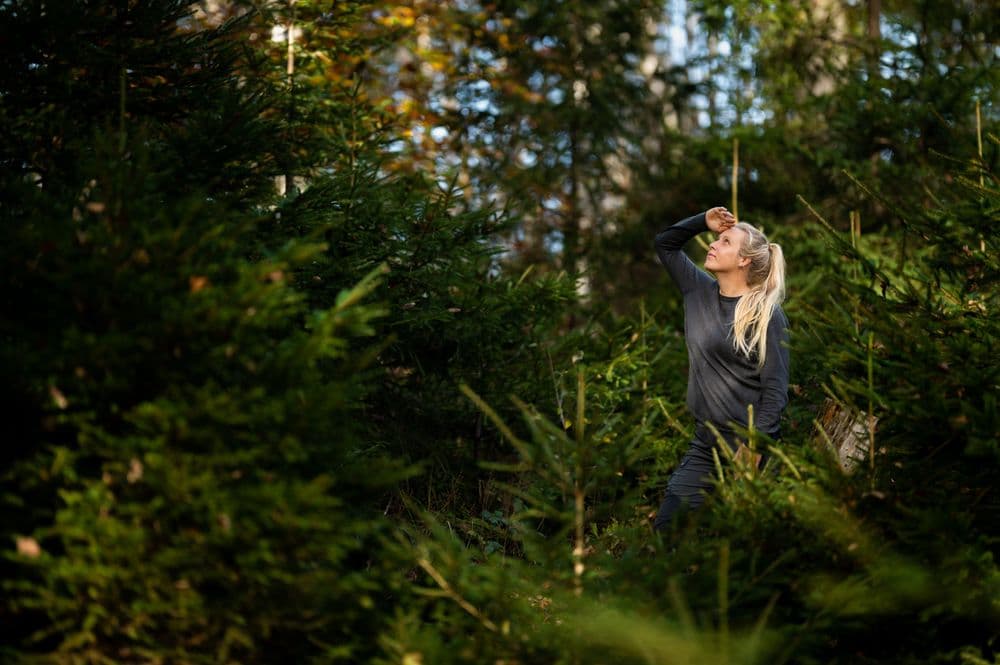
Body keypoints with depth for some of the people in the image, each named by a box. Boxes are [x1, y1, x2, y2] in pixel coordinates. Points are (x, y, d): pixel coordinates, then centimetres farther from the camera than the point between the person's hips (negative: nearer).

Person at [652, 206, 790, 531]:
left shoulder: (765, 313, -10)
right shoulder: (700, 291, 9)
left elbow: (775, 391, -13)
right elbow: (664, 243, 21)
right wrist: (704, 221, 6)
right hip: (705, 446, 6)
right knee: (665, 529, 0)